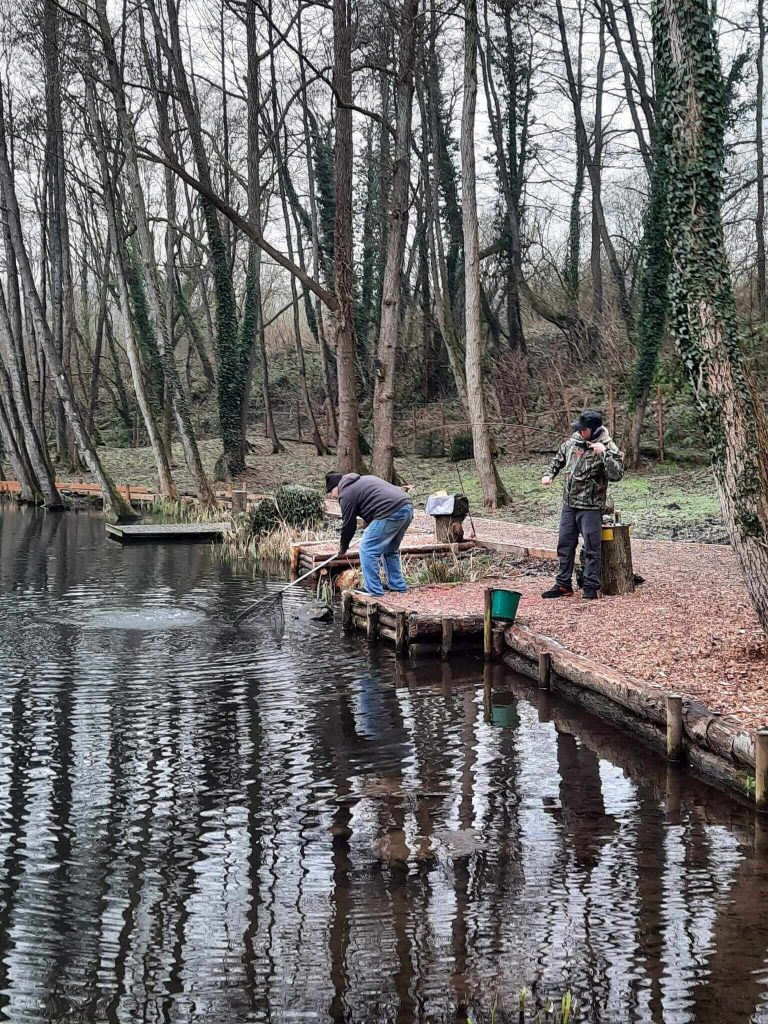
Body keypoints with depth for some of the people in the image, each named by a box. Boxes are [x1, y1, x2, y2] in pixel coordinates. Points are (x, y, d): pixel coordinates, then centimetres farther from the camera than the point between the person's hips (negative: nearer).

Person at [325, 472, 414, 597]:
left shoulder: (346, 493, 1)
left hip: (391, 513, -10)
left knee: (367, 549, -1)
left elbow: (348, 524, 5)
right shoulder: (362, 480, 29)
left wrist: (343, 548, 19)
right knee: (390, 550, 24)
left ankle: (373, 590, 0)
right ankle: (398, 586, 29)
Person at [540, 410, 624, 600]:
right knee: (565, 545, 11)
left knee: (591, 548, -3)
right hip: (569, 504, 6)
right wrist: (549, 474, 8)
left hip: (590, 507, -6)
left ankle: (591, 587, 5)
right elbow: (558, 459, 22)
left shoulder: (608, 448, -12)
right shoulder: (573, 442, 3)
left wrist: (603, 454, -30)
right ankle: (563, 585, 21)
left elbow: (616, 474, -24)